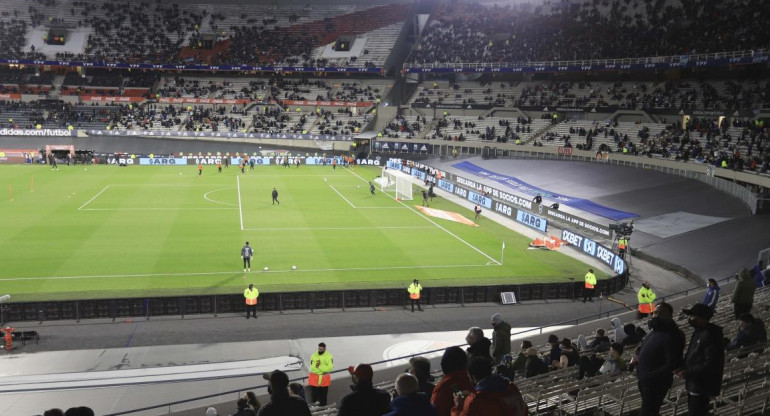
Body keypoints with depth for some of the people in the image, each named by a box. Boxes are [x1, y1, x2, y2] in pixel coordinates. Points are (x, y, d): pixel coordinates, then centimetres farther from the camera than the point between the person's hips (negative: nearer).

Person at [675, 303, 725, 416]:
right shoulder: (698, 332, 10)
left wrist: (687, 373, -22)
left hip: (703, 387, -10)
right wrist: (682, 368, 3)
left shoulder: (710, 336, -21)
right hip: (694, 385, 10)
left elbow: (710, 364, -26)